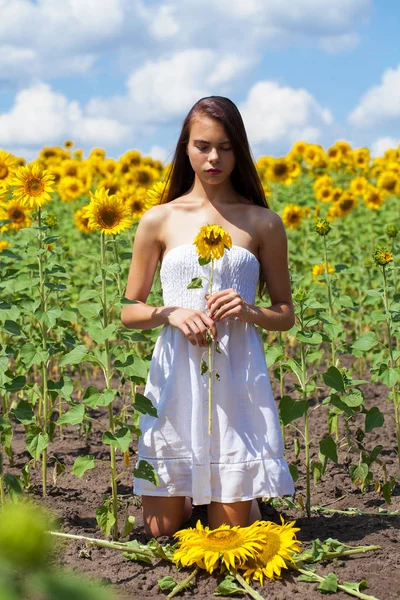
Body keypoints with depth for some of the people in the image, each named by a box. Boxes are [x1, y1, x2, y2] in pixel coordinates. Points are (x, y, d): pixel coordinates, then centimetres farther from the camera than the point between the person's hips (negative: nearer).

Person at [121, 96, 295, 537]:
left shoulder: (263, 223, 4)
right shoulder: (159, 220, 4)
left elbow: (286, 316, 9)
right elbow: (128, 311, 8)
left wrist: (248, 312, -12)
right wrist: (171, 313, -12)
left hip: (237, 378, 0)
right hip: (176, 377, 1)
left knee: (231, 531, 0)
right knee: (161, 531, 3)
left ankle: (239, 494, 34)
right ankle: (182, 491, 37)